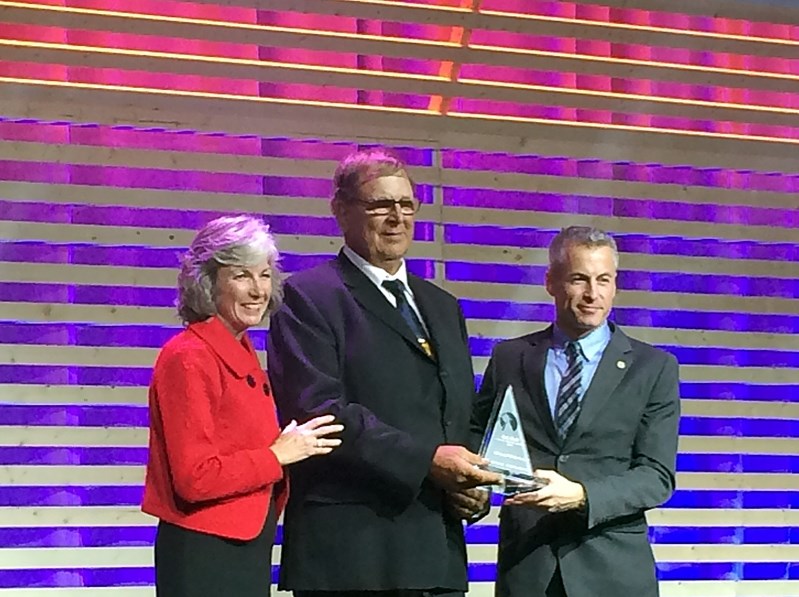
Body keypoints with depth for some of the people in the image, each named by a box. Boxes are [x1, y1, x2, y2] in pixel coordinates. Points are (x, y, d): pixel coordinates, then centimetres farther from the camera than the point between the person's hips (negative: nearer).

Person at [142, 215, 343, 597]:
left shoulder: (244, 356, 12)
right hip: (203, 554, -9)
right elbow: (194, 478, -20)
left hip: (249, 548, 9)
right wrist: (276, 455, -14)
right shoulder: (188, 357, -14)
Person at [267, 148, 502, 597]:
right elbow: (319, 408, -14)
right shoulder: (308, 296, -2)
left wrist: (474, 477, 1)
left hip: (439, 547, 6)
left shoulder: (444, 307, 21)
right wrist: (425, 460, -19)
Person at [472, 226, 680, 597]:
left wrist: (581, 496, -19)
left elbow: (657, 476, -3)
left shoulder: (654, 368, 3)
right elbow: (476, 436, 15)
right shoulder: (509, 358, 9)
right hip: (525, 566, 1)